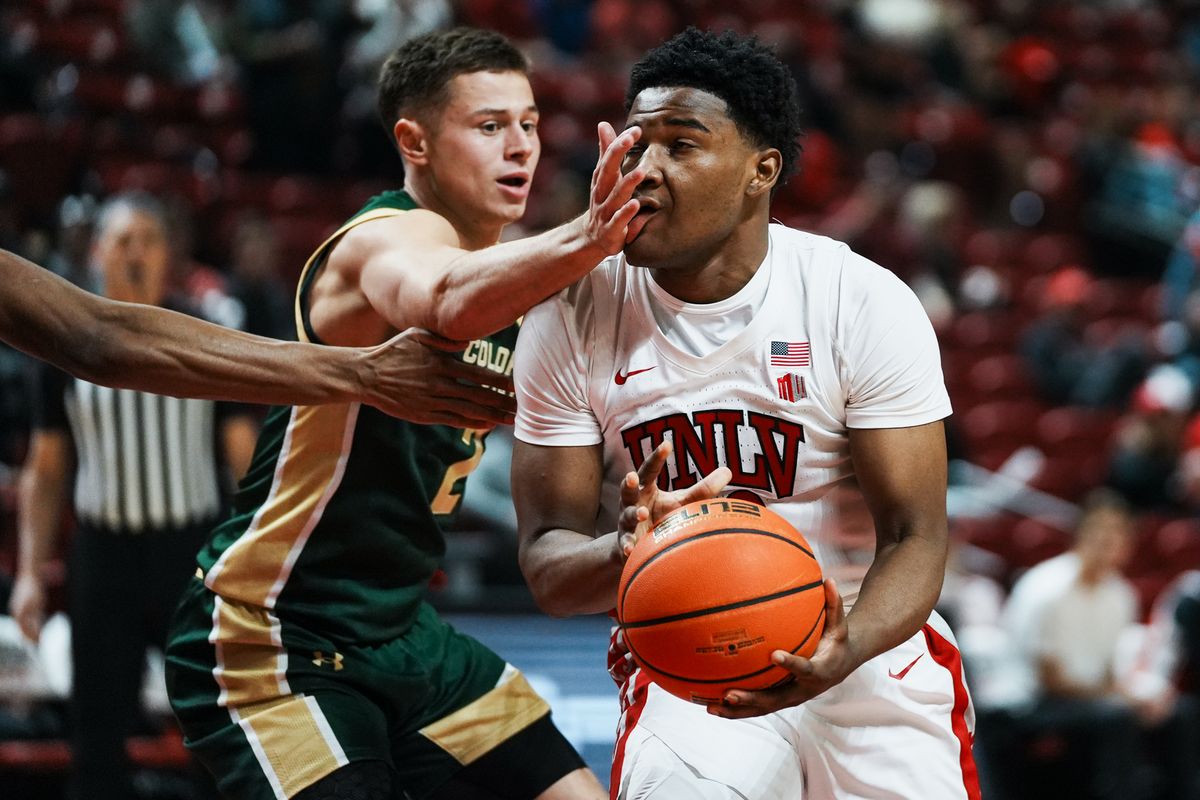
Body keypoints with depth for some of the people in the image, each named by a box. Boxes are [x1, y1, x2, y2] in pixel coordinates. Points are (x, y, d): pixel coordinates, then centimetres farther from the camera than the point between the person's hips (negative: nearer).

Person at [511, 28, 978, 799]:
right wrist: (625, 553, -32)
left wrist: (844, 653, -34)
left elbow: (915, 535, -13)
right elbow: (548, 562, -8)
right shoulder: (569, 318, -8)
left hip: (870, 654, 0)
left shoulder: (867, 304, -12)